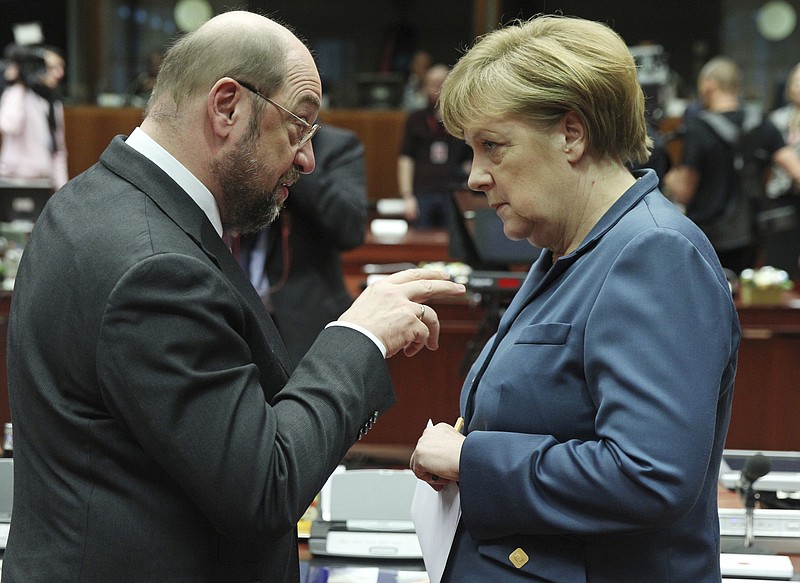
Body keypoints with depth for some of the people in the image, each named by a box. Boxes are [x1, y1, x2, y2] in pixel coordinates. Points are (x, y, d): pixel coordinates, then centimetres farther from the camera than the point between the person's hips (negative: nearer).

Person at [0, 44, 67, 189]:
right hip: (17, 179, -7)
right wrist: (18, 87, -17)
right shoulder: (15, 94, -6)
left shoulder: (55, 104, 16)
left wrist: (62, 188, 11)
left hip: (44, 181, 7)